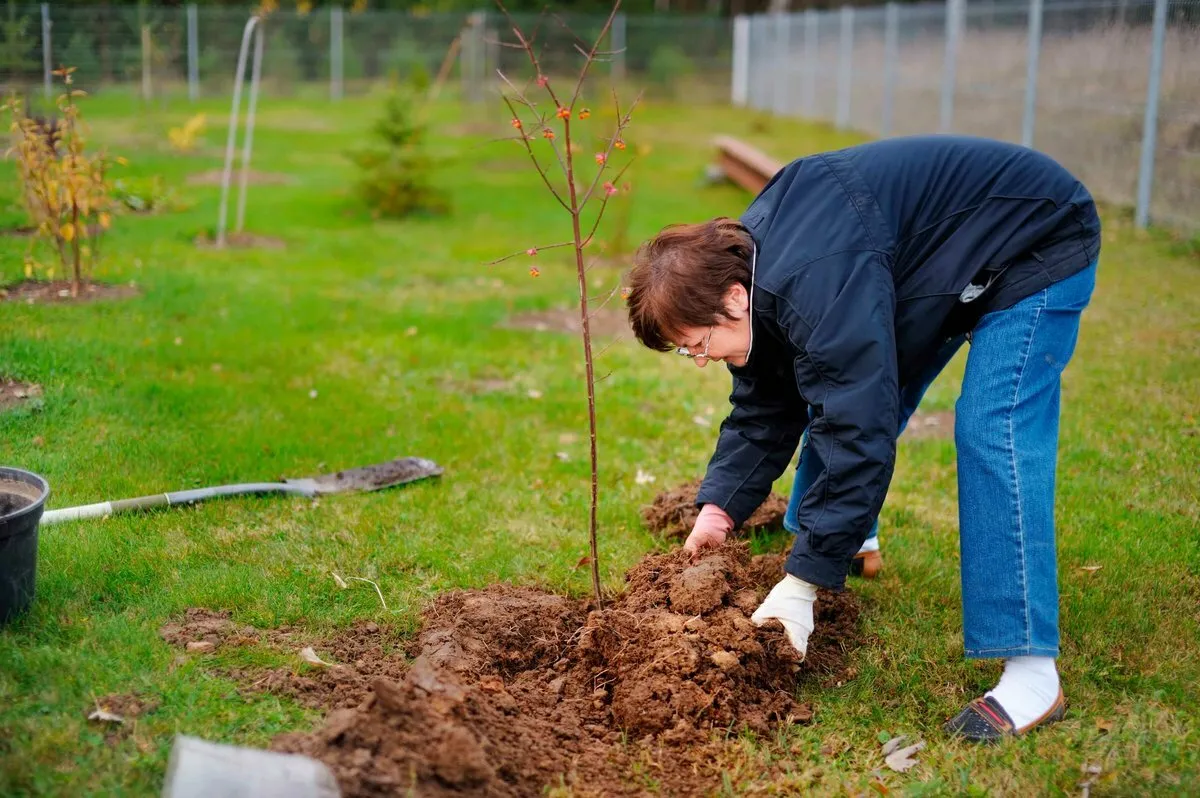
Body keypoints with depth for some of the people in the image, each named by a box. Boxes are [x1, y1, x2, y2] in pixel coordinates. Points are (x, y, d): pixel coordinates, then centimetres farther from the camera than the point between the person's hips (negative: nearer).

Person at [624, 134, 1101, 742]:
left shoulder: (817, 288, -38)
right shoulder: (745, 260, -7)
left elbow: (861, 434, -38)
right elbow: (763, 412, 2)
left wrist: (803, 584, -35)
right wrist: (718, 510, -7)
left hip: (1037, 250, -9)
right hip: (946, 260, 9)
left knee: (990, 430, -24)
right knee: (835, 397, 13)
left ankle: (1033, 673, -23)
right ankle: (849, 545, 39)